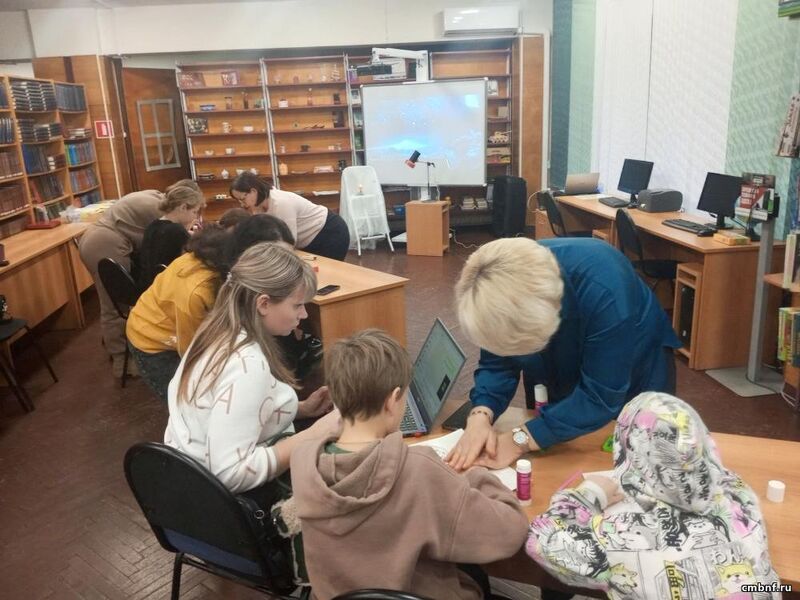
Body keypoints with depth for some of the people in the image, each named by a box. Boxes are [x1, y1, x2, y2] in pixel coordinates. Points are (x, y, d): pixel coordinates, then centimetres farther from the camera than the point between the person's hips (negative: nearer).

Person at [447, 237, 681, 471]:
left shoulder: (605, 293, -42)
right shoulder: (503, 288, -28)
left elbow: (601, 397, -38)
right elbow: (496, 363, -19)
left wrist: (519, 439, -41)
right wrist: (480, 416, -39)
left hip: (631, 379, -3)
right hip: (558, 385, 4)